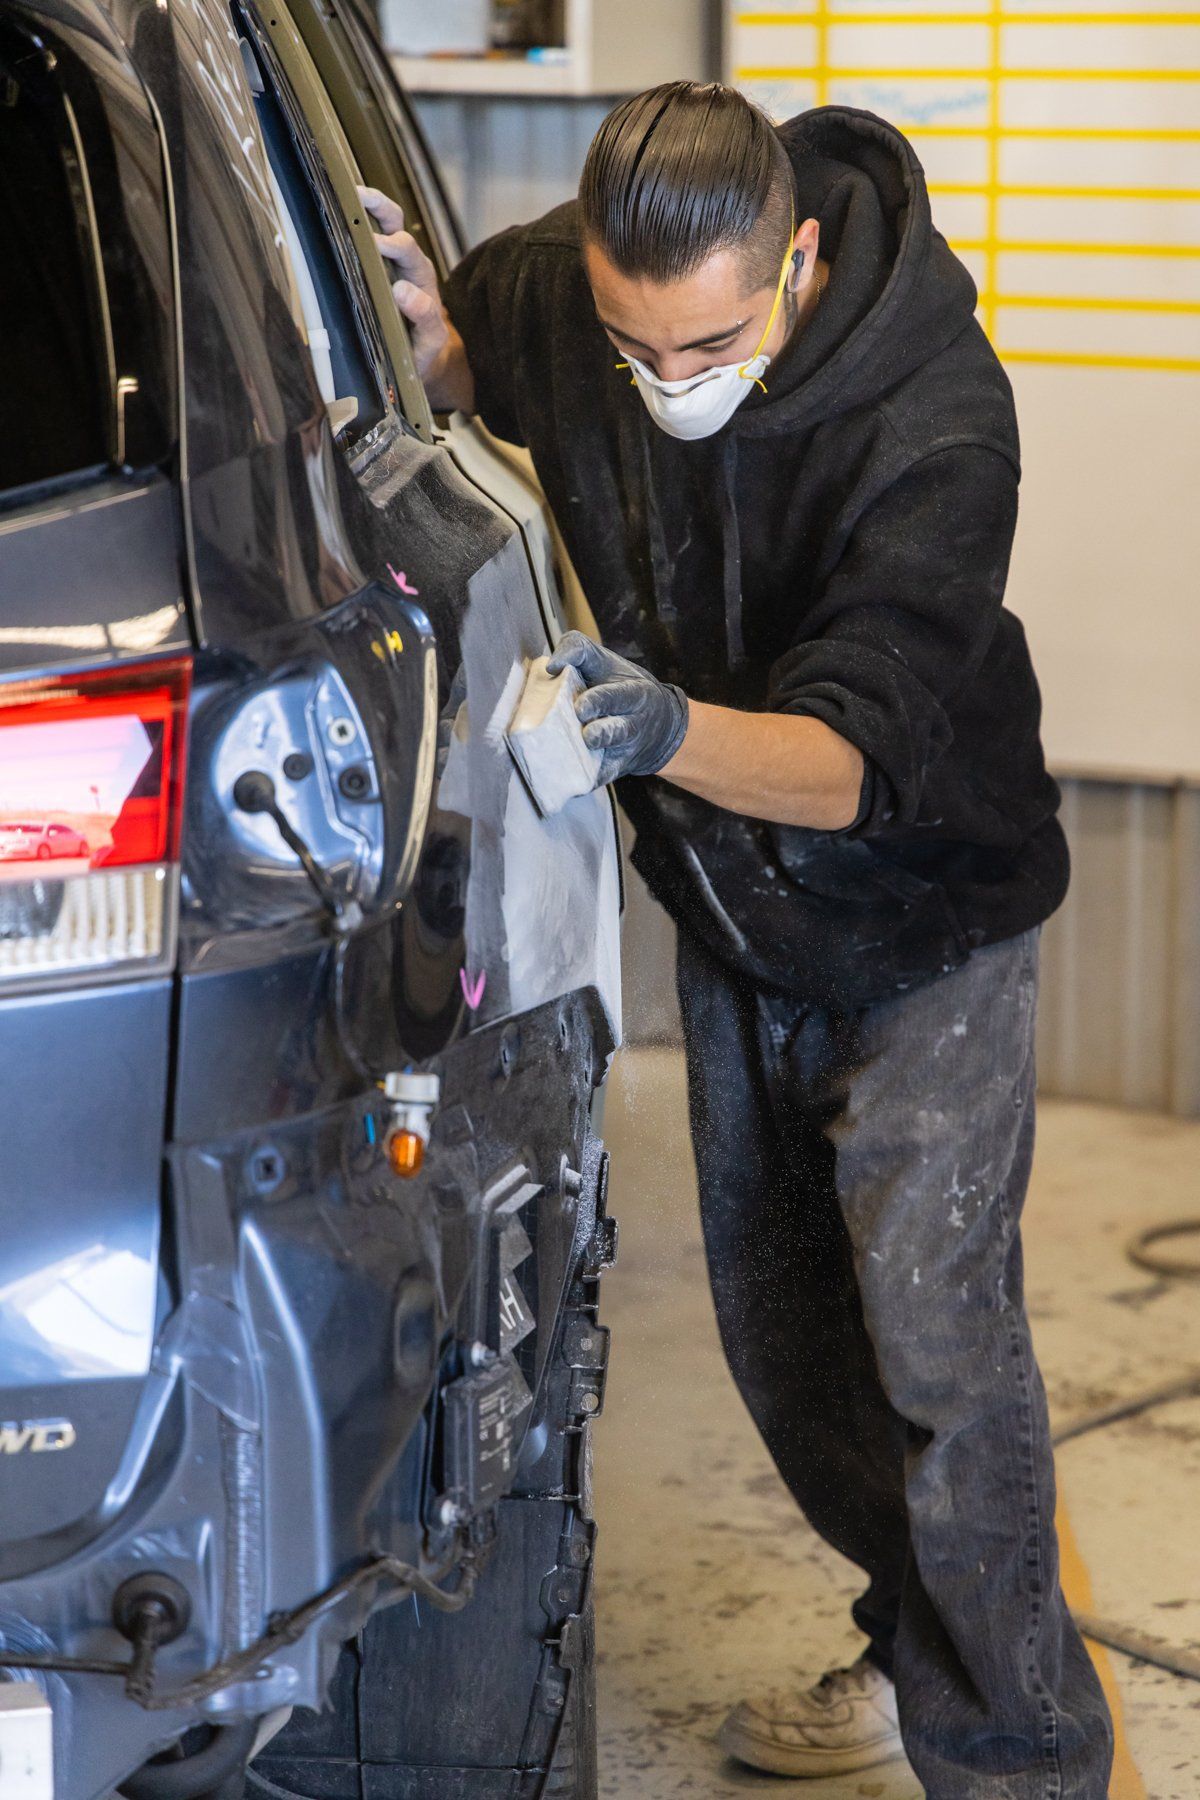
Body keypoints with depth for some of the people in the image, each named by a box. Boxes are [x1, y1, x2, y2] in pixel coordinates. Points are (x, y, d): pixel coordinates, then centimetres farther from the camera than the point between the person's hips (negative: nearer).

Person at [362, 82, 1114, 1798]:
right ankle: (921, 1645, 38)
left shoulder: (934, 412, -33)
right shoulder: (563, 285, -18)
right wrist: (418, 327, -19)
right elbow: (464, 377, 6)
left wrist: (672, 728, -58)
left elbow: (858, 758, -38)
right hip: (728, 903, 6)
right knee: (779, 1327, 16)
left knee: (935, 1333, -14)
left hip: (921, 919, -6)